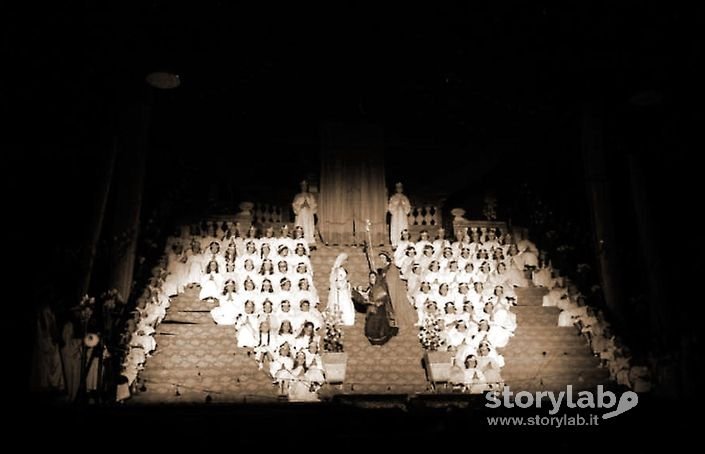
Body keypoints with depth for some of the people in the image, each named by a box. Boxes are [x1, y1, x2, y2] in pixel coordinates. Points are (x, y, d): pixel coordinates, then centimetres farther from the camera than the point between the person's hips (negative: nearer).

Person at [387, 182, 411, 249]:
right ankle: (395, 245, -6)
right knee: (395, 231, -9)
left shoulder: (405, 198, 12)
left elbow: (408, 208, 9)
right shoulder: (393, 198, 7)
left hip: (403, 218, 2)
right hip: (395, 218, -2)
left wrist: (403, 205, -8)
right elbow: (390, 208, 2)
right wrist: (397, 206, -12)